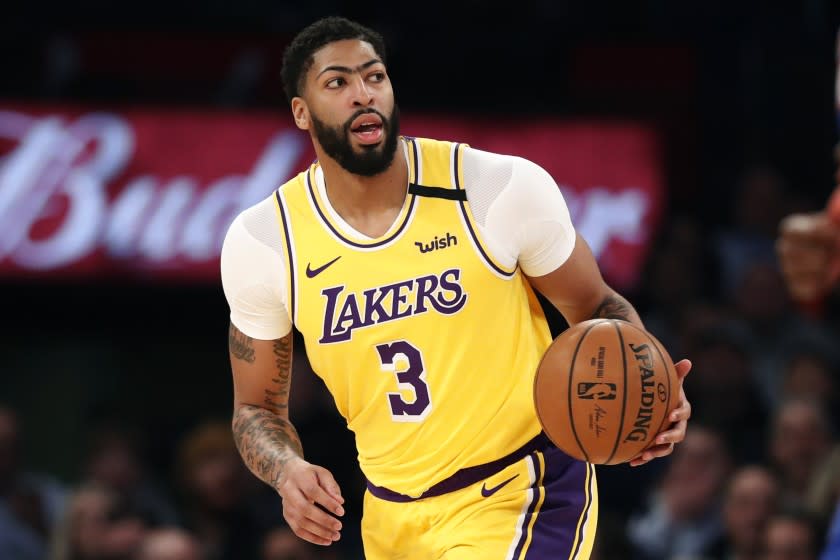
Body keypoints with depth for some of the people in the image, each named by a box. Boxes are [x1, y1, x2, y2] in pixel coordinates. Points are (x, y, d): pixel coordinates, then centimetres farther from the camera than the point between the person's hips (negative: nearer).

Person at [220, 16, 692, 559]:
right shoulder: (261, 243, -7)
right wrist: (288, 470, -18)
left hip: (521, 494, -4)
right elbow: (258, 409, 5)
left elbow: (594, 307, 1)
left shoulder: (504, 187, -13)